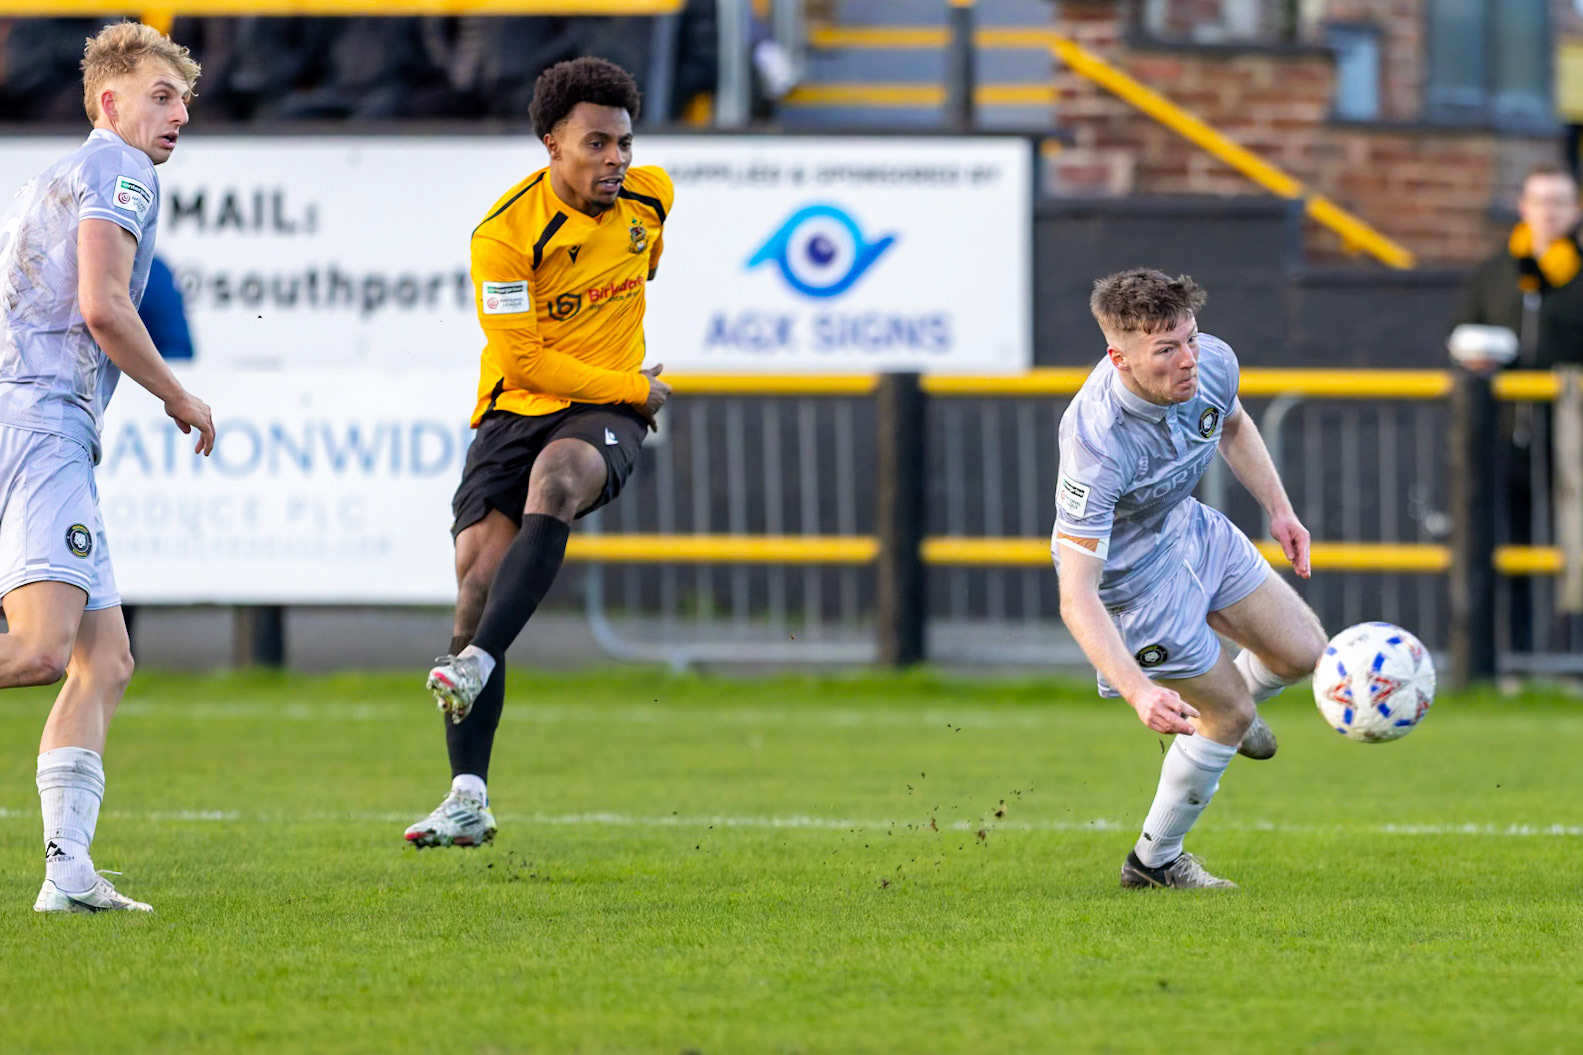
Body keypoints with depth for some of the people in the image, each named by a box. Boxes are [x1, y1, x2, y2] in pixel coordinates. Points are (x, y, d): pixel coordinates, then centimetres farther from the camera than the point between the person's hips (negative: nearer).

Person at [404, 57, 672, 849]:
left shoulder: (650, 196, 1)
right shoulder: (505, 233, -14)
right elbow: (521, 360, -15)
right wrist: (632, 388, -12)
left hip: (603, 417, 1)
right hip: (516, 410, -1)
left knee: (556, 481, -35)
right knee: (477, 580, -11)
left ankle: (478, 662, -43)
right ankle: (469, 799, -6)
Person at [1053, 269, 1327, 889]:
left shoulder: (1212, 362, -21)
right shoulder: (1096, 443, -41)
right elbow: (1076, 598, -41)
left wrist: (1278, 510, 3)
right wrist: (1138, 692, -51)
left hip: (1191, 529, 7)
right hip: (1130, 575, -7)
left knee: (1302, 651, 11)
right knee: (1231, 711, 1)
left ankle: (1216, 713, 45)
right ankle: (1154, 862, 23)